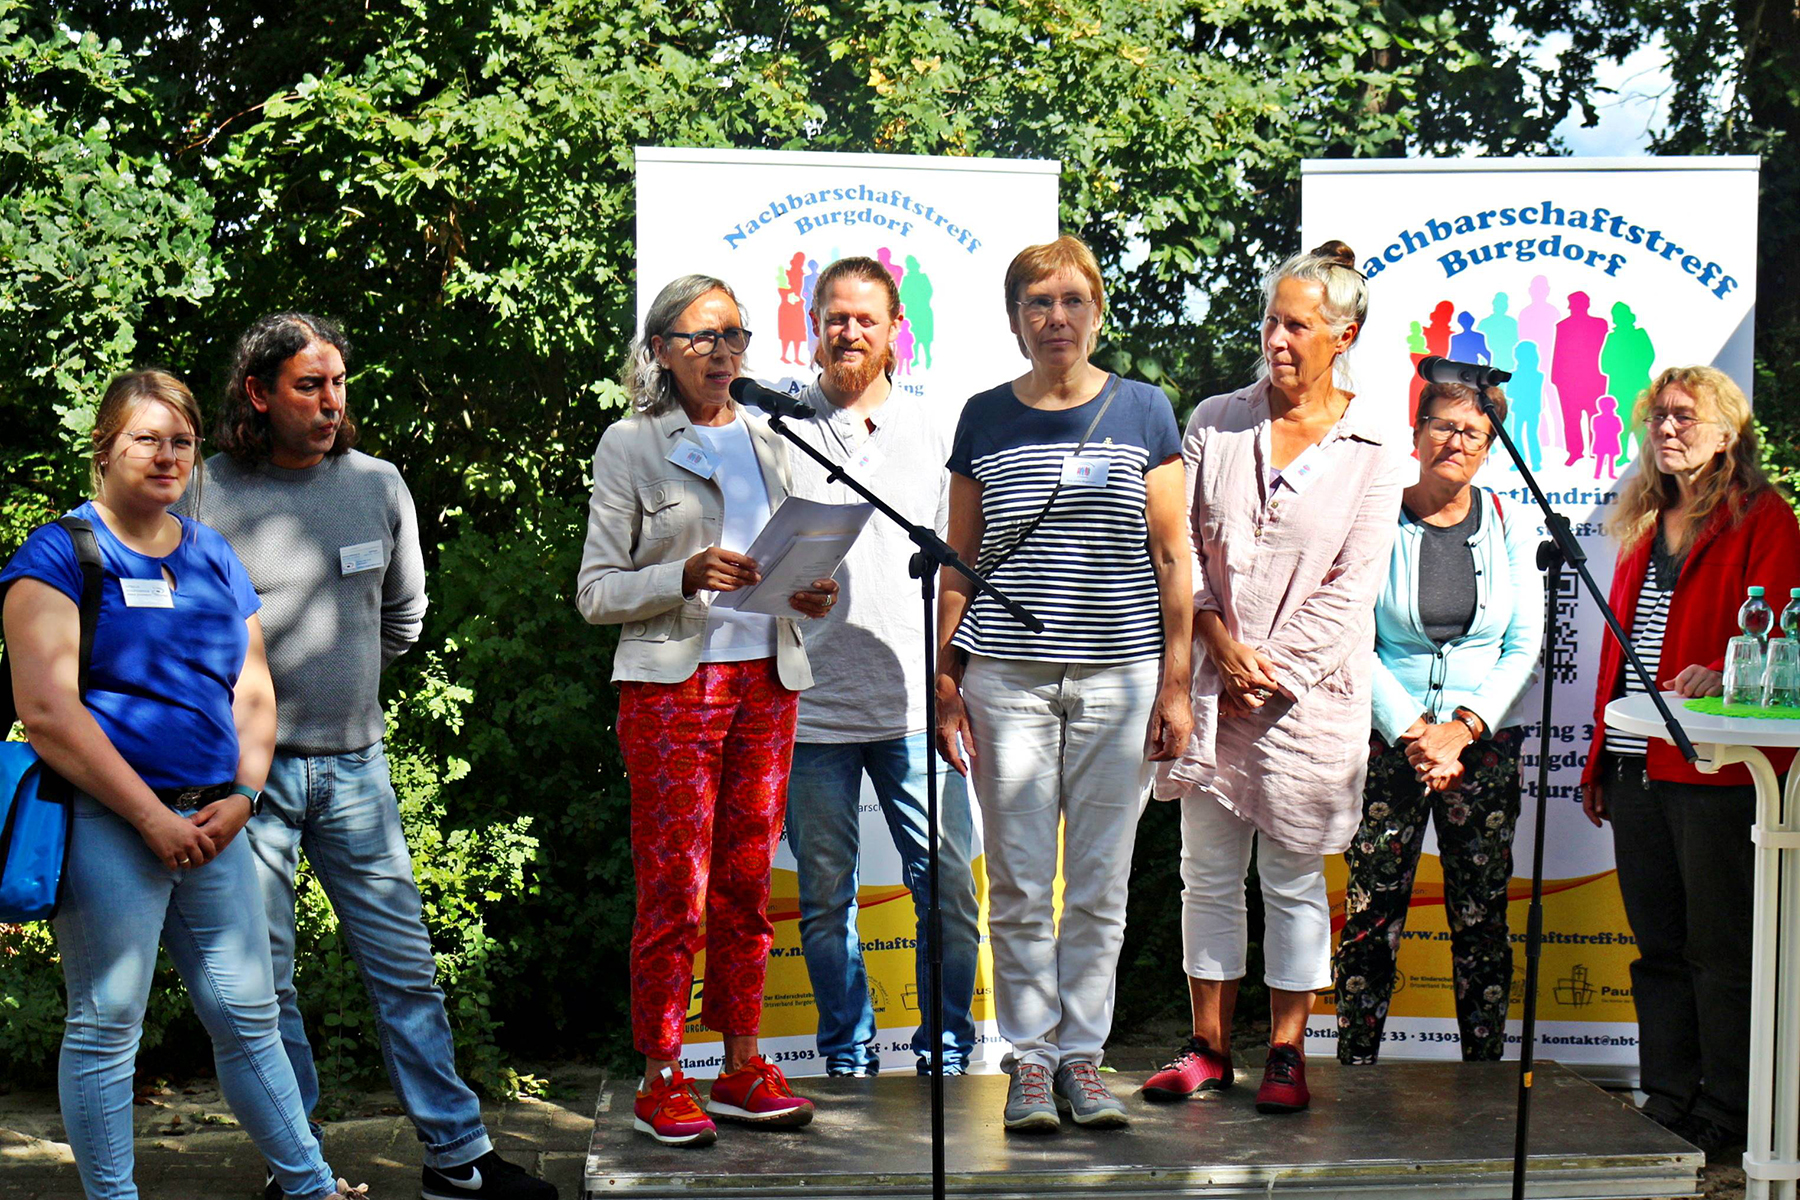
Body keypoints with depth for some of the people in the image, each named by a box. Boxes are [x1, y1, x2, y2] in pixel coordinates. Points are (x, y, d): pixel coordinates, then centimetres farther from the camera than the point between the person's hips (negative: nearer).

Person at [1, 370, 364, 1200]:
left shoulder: (214, 558, 16)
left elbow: (253, 691, 17)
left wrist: (241, 798, -1)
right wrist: (153, 816, -15)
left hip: (211, 823, 6)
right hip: (106, 822, -6)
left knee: (249, 1016, 11)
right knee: (106, 1026, 0)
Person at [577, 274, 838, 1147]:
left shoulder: (767, 442, 16)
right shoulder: (631, 445, 1)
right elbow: (596, 592, -3)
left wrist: (813, 596, 1)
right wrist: (687, 576, -18)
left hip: (767, 678, 5)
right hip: (672, 682, -5)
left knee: (747, 883, 7)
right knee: (674, 888, -6)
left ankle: (742, 1070, 14)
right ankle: (660, 1083, 1)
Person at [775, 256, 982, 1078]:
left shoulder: (930, 431, 10)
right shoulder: (780, 429, 7)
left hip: (913, 699, 0)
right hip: (811, 697, 0)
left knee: (945, 879, -3)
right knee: (825, 890, 6)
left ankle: (945, 1039, 11)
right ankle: (845, 1048, 18)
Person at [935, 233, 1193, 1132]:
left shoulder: (1143, 412, 6)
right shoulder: (985, 419, 7)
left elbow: (1172, 558, 6)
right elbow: (959, 560, 10)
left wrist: (1176, 685, 1)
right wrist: (945, 683, 4)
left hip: (1118, 674, 0)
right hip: (1007, 676, 0)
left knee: (1100, 882, 4)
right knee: (1019, 882, 0)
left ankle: (1083, 1055, 14)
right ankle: (1029, 1058, 10)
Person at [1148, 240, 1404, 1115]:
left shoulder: (1371, 448, -2)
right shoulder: (1215, 423, 6)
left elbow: (1353, 585, -4)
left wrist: (1272, 675, -8)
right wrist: (1223, 645, -7)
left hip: (1309, 691, -3)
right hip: (1213, 678, 3)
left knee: (1293, 878, 4)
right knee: (1208, 869, 7)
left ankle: (1287, 1052, 13)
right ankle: (1209, 1044, 16)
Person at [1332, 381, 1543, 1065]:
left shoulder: (1512, 528, 8)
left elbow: (1525, 645, 4)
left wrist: (1463, 728, -8)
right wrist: (1411, 733, -10)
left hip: (1484, 744, 2)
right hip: (1388, 737, -2)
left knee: (1481, 917, 2)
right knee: (1372, 912, -4)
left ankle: (1484, 1067, 9)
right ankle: (1355, 1068, 3)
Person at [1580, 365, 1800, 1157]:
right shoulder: (1645, 526, 21)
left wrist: (1720, 674, -30)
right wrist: (1600, 757, 18)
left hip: (1715, 771, -7)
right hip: (1636, 768, 7)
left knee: (1720, 950, -3)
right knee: (1659, 945, 11)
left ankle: (1726, 1118, 4)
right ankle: (1665, 1106, 18)